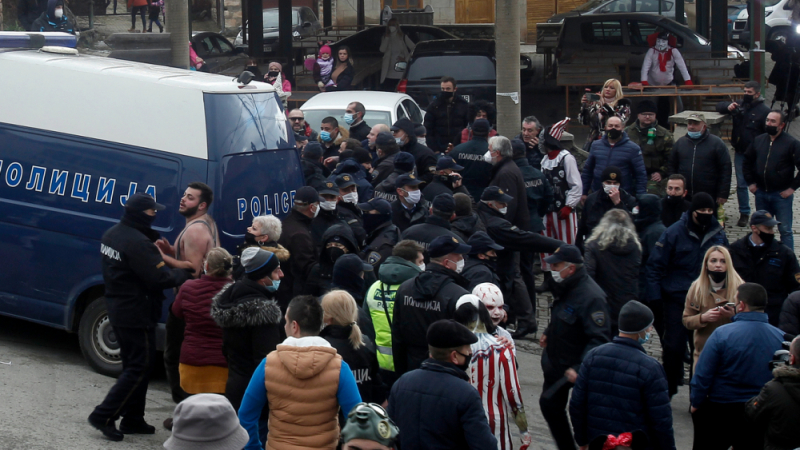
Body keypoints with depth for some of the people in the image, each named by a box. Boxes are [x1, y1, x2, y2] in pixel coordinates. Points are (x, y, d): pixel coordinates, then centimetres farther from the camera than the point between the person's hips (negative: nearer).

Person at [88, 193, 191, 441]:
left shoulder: (111, 235, 7)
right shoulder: (138, 243, -24)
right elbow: (161, 278, -24)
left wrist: (155, 250, 0)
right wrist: (185, 274, -9)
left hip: (117, 308, 10)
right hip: (137, 315, -10)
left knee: (133, 365, 17)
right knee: (140, 367, -1)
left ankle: (132, 420, 22)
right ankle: (104, 416, -3)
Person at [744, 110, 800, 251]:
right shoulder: (758, 140, 6)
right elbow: (747, 162, 19)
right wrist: (750, 182, 10)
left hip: (782, 195, -5)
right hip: (761, 193, 5)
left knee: (785, 230, -1)